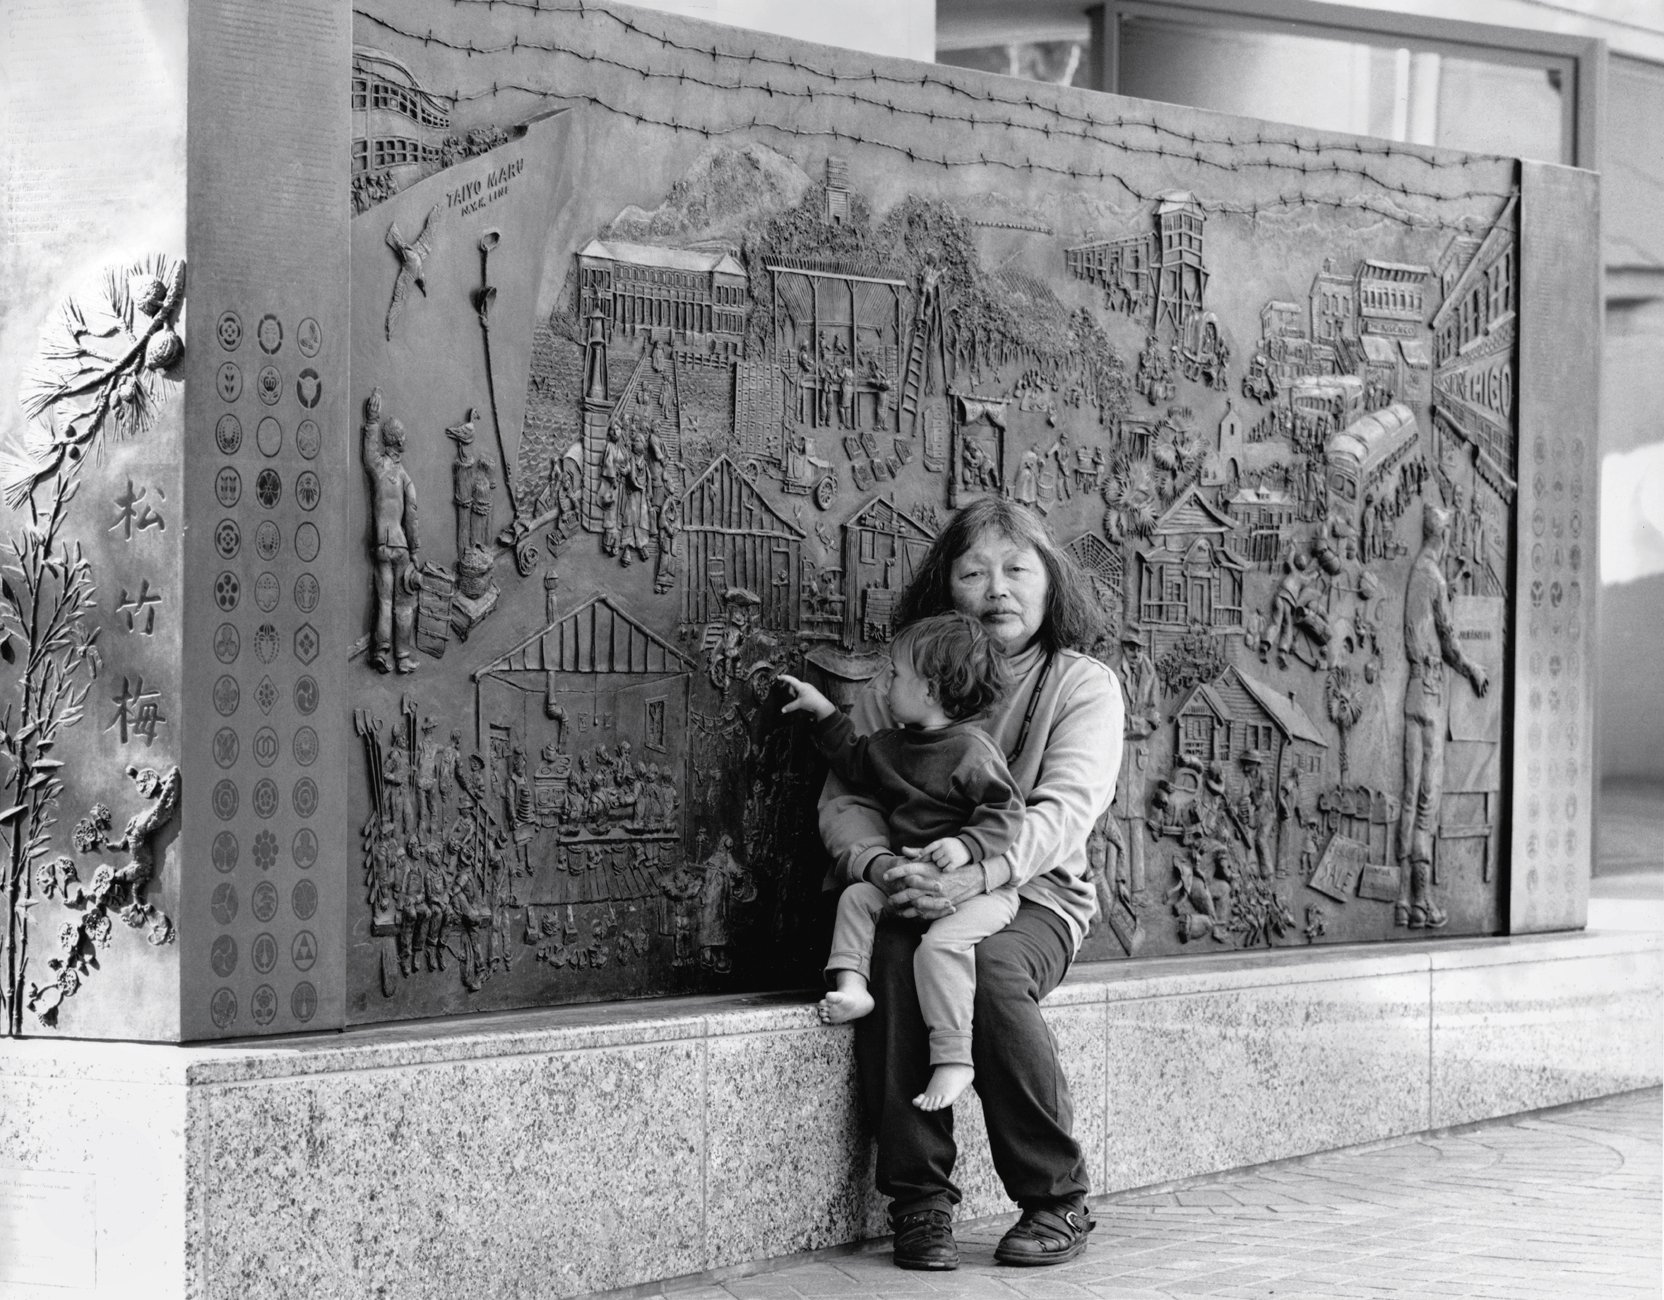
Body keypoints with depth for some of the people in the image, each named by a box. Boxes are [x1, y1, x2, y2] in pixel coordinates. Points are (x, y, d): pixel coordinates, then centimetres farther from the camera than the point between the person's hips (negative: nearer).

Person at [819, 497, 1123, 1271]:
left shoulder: (1083, 687, 2)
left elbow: (1064, 809, -13)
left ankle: (1058, 1199, -19)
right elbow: (844, 799, 1)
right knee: (892, 958, -33)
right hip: (910, 891, 2)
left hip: (1031, 897, -2)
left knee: (989, 968, -35)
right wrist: (879, 866, -23)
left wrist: (974, 877, -31)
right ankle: (918, 1200, -23)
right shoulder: (895, 687, 9)